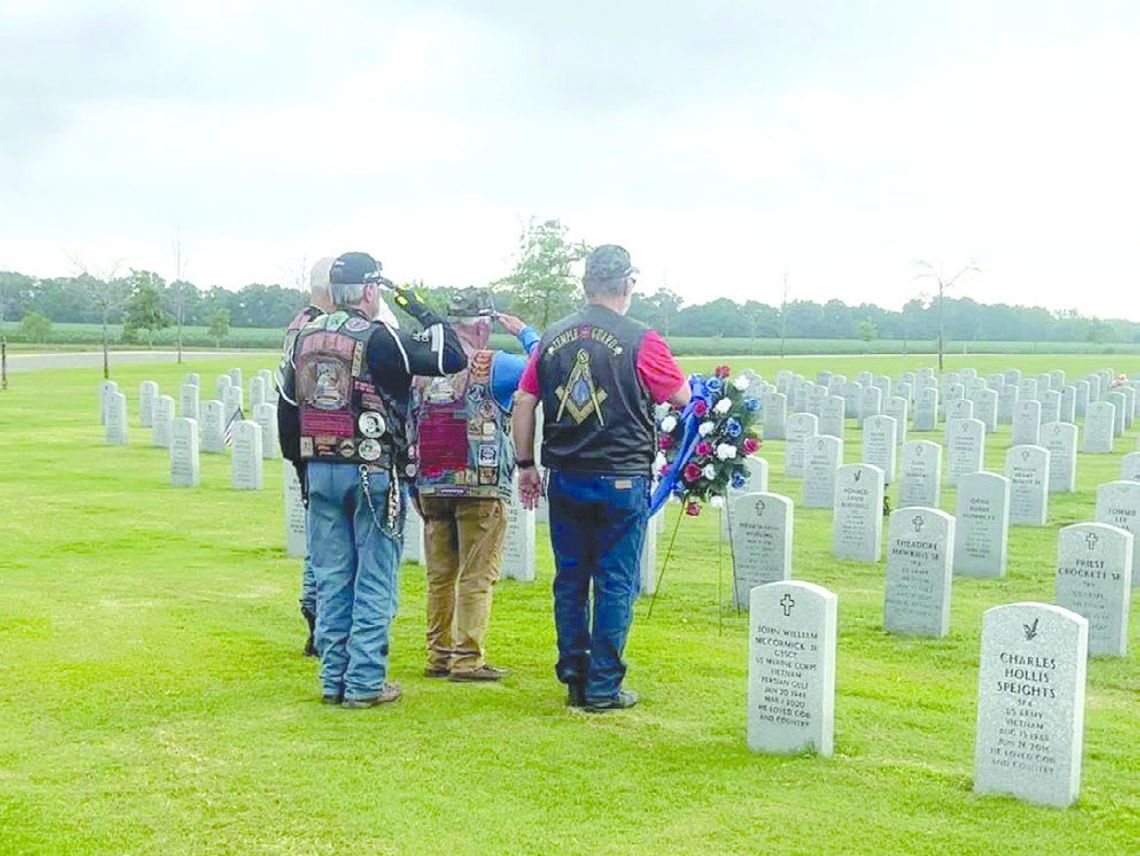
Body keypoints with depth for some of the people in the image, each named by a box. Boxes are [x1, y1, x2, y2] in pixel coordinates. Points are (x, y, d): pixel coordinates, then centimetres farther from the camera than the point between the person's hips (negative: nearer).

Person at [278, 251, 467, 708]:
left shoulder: (304, 338, 8)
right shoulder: (378, 339, -11)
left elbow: (287, 405, 13)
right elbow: (452, 360, -12)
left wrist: (301, 463, 23)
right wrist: (424, 313, 2)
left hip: (320, 470, 6)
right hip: (373, 472, -6)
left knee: (331, 580, 11)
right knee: (374, 582, 2)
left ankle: (334, 679, 16)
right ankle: (365, 683, 4)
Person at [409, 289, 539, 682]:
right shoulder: (490, 366, -10)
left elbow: (408, 425, 12)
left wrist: (414, 487, 19)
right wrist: (524, 332, 7)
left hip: (430, 487, 6)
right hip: (480, 488, -6)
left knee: (440, 575, 13)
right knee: (477, 577, 0)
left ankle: (439, 655, 19)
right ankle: (468, 660, 0)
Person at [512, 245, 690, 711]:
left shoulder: (552, 337, 5)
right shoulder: (640, 341, -9)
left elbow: (523, 402, 6)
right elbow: (681, 397, 0)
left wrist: (526, 465, 14)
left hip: (564, 478, 4)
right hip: (621, 479, -4)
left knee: (569, 580, 13)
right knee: (615, 584, 4)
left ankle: (574, 680, 19)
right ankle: (603, 687, 8)